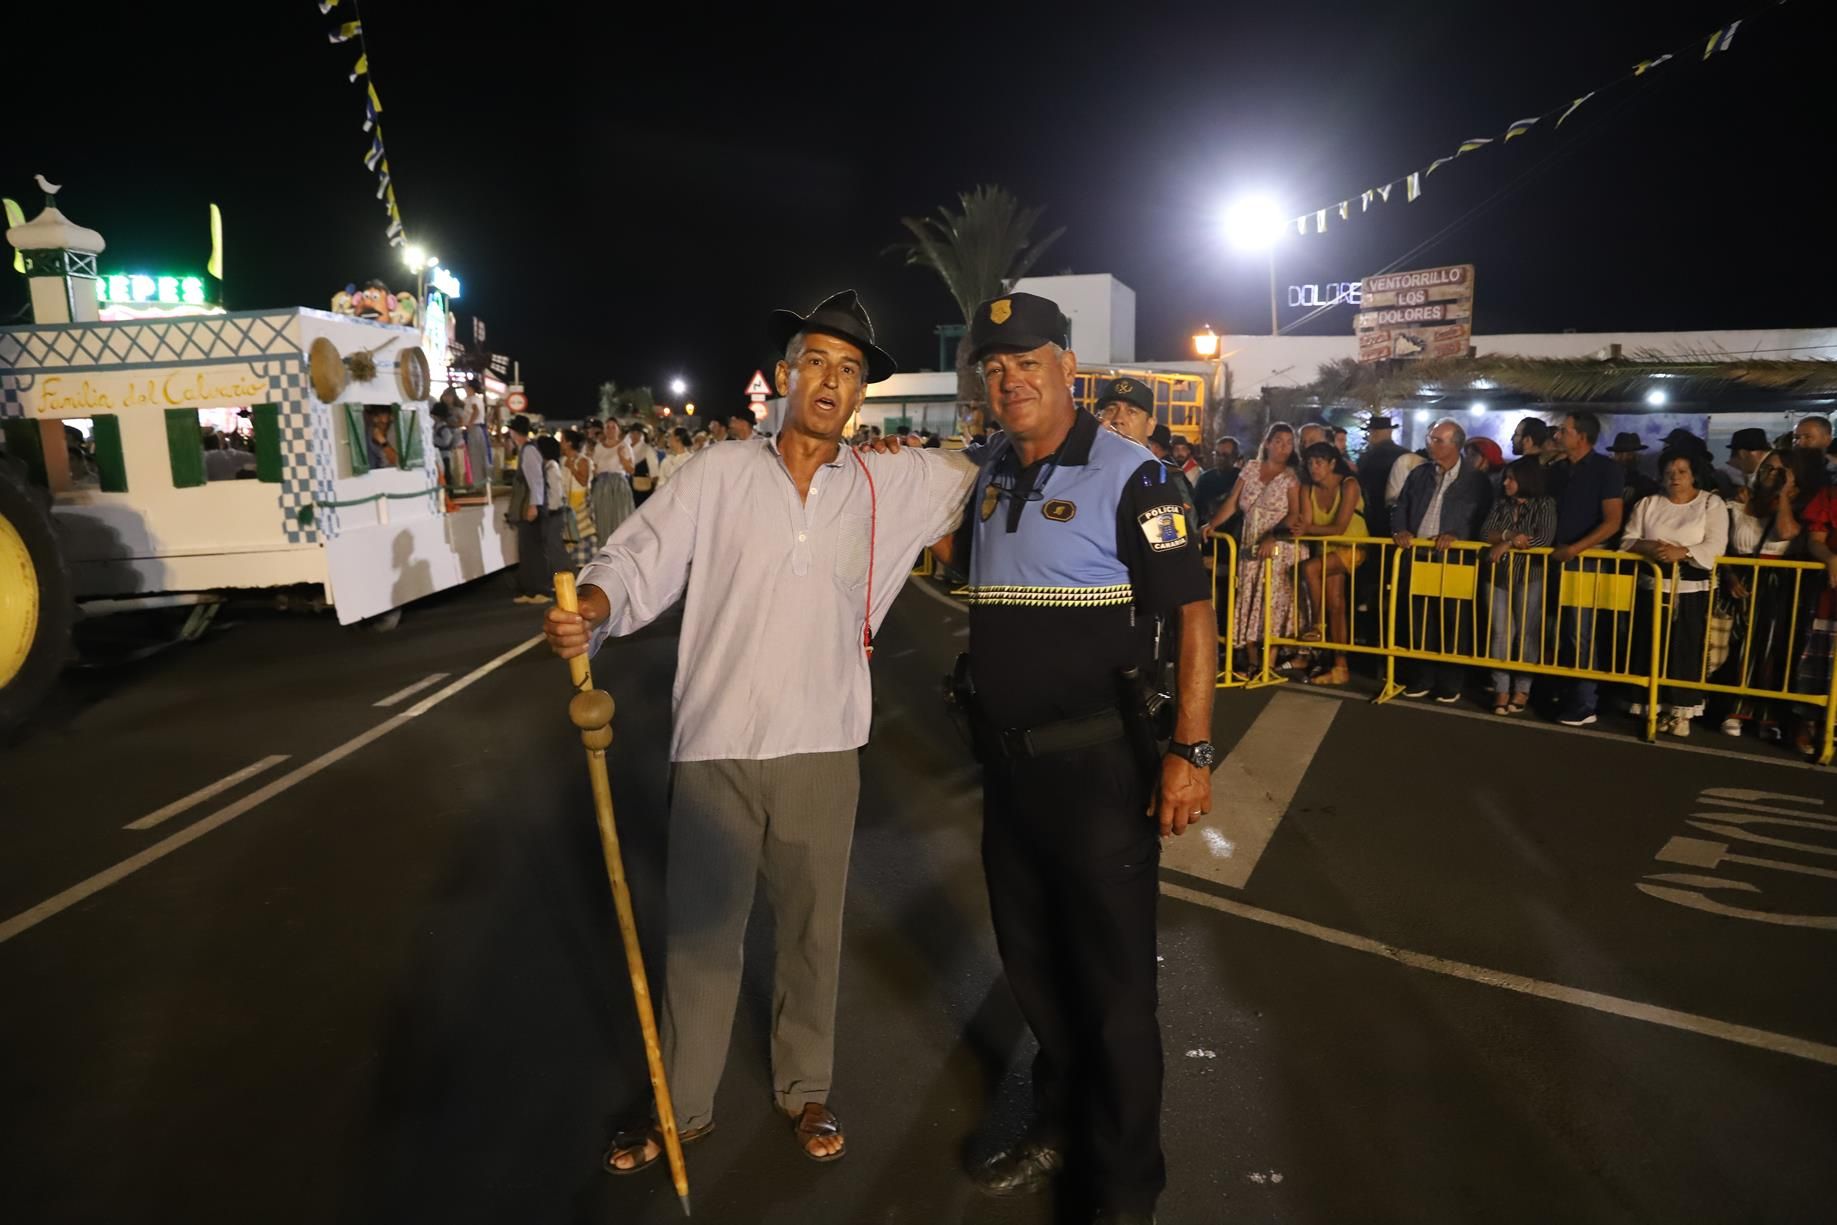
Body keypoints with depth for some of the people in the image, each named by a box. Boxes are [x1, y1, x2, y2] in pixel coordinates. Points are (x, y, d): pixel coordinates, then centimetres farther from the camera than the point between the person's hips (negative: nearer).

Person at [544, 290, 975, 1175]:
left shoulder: (893, 485, 4)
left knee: (813, 930, 17)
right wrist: (587, 612, -26)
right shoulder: (717, 475, -3)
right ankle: (682, 1108, 36)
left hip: (822, 751, 2)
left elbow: (990, 478, 18)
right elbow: (638, 562, -9)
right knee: (697, 934, 14)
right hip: (714, 748, -1)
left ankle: (804, 1091, 41)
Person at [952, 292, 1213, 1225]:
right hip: (1008, 761, 7)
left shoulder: (1126, 476, -12)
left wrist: (1191, 750, -23)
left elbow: (1191, 612, -18)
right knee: (1030, 960, 20)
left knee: (1113, 981, 6)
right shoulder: (991, 475, 8)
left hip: (1098, 763, -7)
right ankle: (1058, 1128, 43)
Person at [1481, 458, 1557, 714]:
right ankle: (1501, 689, 2)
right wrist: (1508, 535, -21)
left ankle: (1522, 689, 11)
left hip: (1530, 576, -4)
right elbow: (1484, 533, -3)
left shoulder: (1544, 504, -4)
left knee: (1527, 633, 2)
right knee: (1501, 632, 0)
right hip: (1500, 576, 4)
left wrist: (1507, 544, -15)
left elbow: (1544, 538, -16)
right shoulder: (1500, 504, 9)